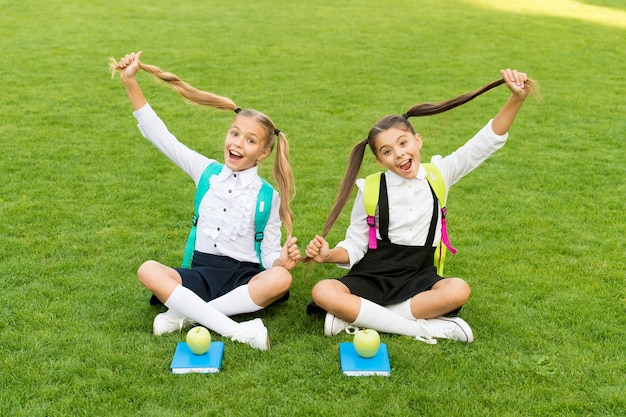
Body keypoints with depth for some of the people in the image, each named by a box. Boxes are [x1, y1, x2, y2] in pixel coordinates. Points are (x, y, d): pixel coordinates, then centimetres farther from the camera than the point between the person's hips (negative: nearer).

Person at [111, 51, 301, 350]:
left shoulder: (268, 196, 0)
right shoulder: (206, 172, 5)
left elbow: (269, 253, 2)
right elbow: (159, 135, 5)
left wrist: (281, 260, -23)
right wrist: (130, 82, -1)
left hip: (243, 277, -2)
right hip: (201, 273, 2)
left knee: (280, 279, -33)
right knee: (148, 271, -27)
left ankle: (185, 314, -28)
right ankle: (237, 330, -36)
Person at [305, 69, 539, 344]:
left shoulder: (439, 174, 1)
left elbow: (487, 141, -3)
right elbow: (355, 245, 2)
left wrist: (517, 98, -16)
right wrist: (329, 255, -20)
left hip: (418, 278, 1)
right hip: (373, 277, -1)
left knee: (458, 290, -33)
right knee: (323, 292, -30)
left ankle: (355, 315, -25)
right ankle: (426, 328, -28)